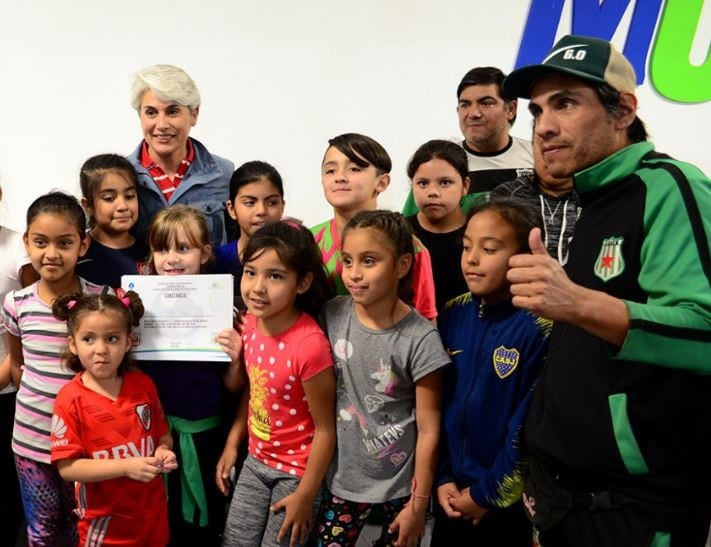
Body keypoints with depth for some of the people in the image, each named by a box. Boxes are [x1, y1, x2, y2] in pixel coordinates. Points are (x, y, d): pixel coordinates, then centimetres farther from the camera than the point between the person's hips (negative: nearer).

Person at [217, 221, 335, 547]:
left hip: (297, 471, -6)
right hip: (256, 462, 6)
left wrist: (305, 495, -14)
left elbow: (325, 429, -20)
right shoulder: (251, 323, -8)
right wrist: (232, 442, 7)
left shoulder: (309, 345, -29)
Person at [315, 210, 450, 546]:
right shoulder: (332, 316, -9)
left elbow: (429, 430, -13)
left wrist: (419, 503, -7)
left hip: (401, 484, -3)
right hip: (342, 477, 3)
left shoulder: (419, 340, -20)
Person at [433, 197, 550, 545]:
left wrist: (487, 493, -10)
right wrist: (442, 478, 0)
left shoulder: (540, 328, -17)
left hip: (509, 502, -5)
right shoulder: (453, 316, 0)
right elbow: (436, 402, 4)